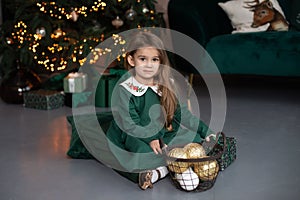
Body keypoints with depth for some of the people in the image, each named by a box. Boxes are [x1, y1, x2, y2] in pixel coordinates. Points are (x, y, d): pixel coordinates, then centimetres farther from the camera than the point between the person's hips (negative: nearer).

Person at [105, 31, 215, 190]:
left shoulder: (167, 85, 4)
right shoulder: (123, 90, -10)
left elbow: (183, 114, 7)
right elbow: (129, 125, -14)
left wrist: (206, 131, 0)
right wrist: (150, 138, -26)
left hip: (160, 135, 6)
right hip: (133, 138, -5)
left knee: (195, 138, -11)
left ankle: (157, 171, -19)